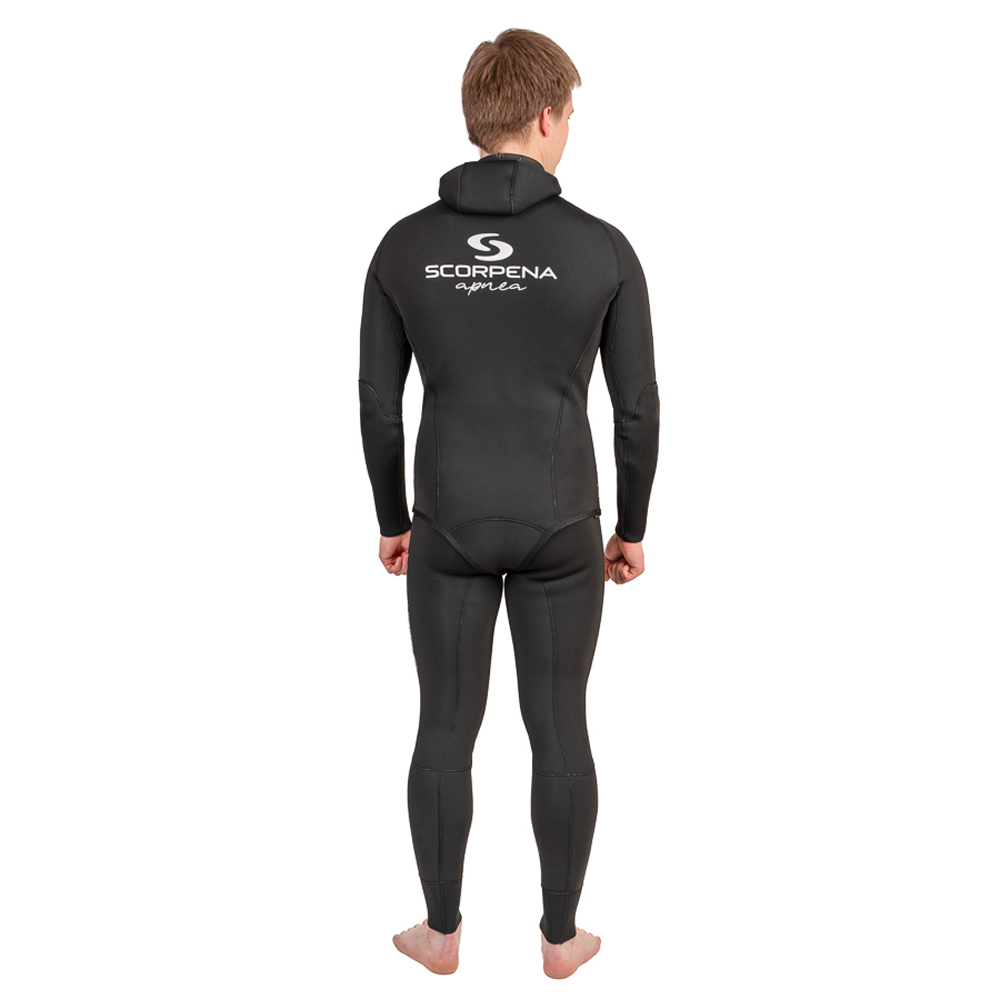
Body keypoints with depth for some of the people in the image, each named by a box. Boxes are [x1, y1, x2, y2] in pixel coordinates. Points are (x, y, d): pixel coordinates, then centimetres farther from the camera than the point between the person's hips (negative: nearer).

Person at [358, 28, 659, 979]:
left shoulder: (404, 246, -5)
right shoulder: (603, 249, -10)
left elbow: (379, 406, -1)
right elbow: (636, 410, -5)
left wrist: (391, 519, 14)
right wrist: (631, 527, 9)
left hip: (448, 528, 1)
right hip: (559, 532, -1)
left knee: (445, 730, 14)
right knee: (559, 730, 13)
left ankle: (442, 931, 27)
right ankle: (561, 935, 27)